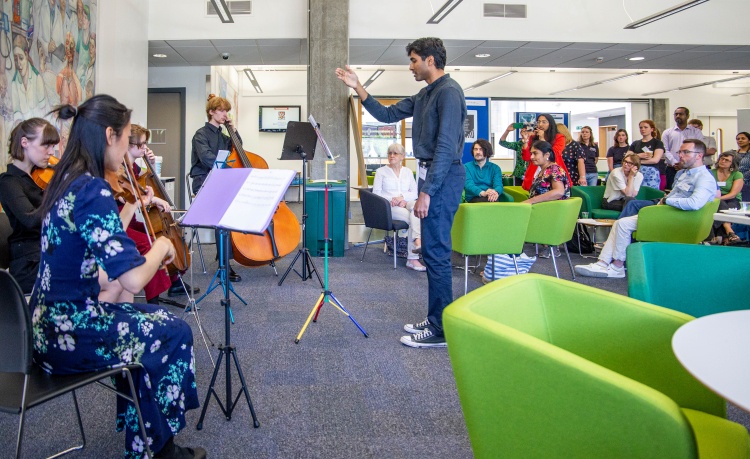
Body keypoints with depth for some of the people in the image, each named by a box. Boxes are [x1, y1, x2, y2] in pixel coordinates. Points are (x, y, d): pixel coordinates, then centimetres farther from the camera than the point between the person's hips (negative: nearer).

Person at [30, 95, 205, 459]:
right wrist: (161, 247, -13)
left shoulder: (65, 182, 6)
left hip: (49, 323, 9)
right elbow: (133, 279, -30)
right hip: (69, 333, -9)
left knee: (152, 320, 25)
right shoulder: (92, 189, -24)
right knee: (175, 332, 10)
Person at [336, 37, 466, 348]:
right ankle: (435, 320, 23)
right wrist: (358, 88, 16)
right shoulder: (424, 95, 17)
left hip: (442, 179, -10)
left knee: (436, 252, -7)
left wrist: (426, 192, -23)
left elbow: (446, 146, -21)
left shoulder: (448, 92, -13)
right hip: (430, 173, 10)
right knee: (432, 251, 13)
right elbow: (388, 115, 22)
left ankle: (440, 332, 2)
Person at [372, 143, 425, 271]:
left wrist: (402, 197, -11)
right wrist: (391, 199, -13)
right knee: (413, 219, -33)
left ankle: (417, 241, -50)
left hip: (406, 203, 3)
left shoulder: (408, 172, 21)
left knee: (415, 206, -37)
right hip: (389, 207, -3)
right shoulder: (381, 171, 12)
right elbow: (376, 193, 3)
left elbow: (415, 192, 10)